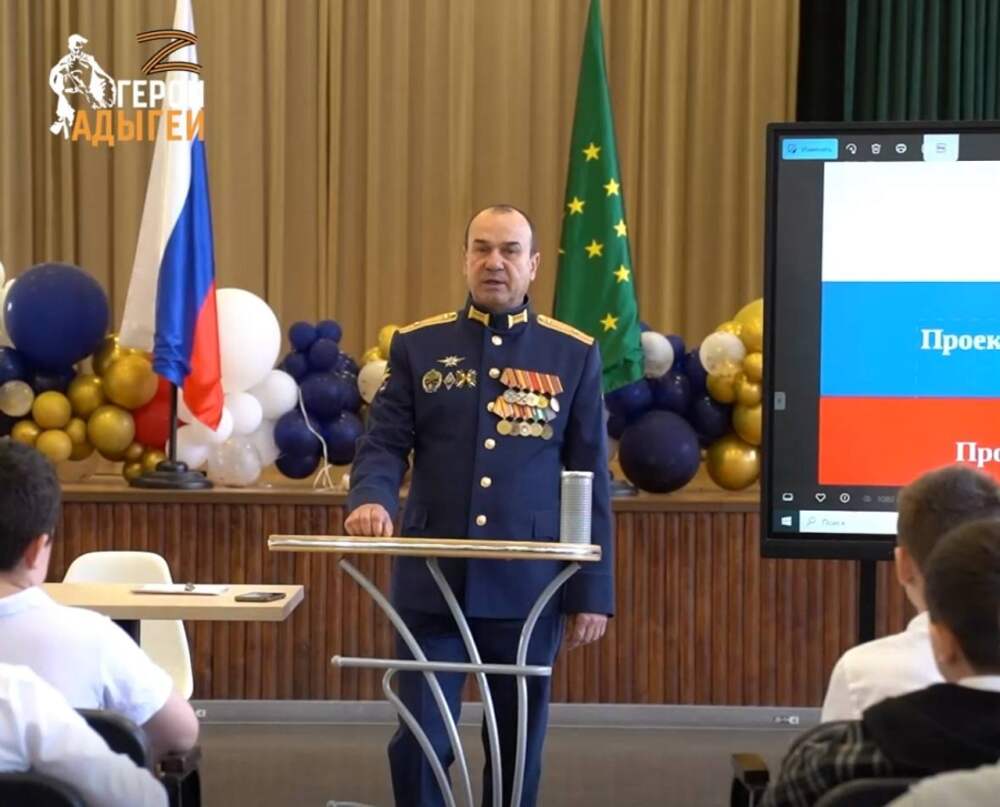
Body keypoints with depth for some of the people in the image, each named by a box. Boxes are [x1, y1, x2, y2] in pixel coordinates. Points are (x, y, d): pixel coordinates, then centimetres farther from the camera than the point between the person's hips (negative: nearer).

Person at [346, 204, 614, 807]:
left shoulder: (574, 354, 3)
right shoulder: (418, 345, 5)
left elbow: (591, 480, 3)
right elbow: (384, 443, 2)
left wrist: (593, 591, -1)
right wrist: (371, 498, -21)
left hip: (528, 584, 0)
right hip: (432, 582, 0)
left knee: (518, 746, 10)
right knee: (420, 741, 3)